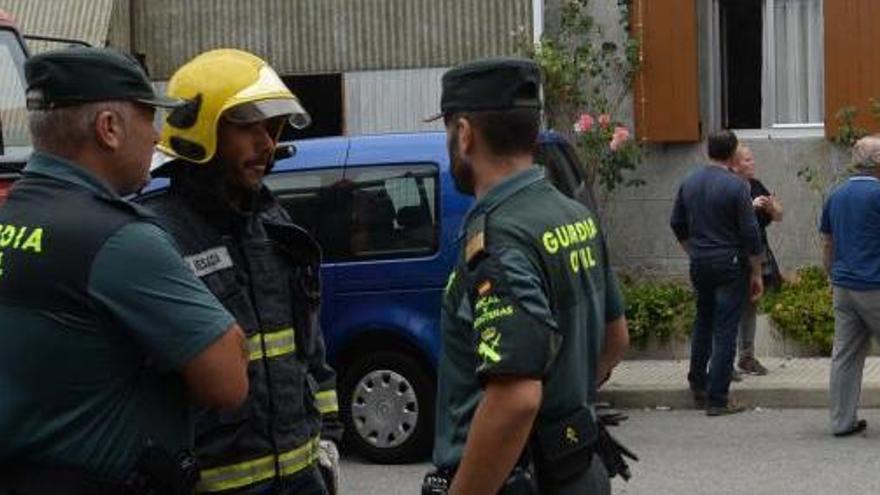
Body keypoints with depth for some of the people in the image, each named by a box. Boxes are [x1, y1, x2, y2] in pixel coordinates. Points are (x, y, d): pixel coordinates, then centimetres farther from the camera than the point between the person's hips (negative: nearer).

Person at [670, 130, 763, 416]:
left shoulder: (689, 183, 5)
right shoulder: (735, 186, -13)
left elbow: (677, 225, 13)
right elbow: (750, 234, -12)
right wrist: (756, 274, -5)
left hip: (699, 265, 6)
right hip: (730, 265, -6)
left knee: (703, 324, 21)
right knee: (725, 331, -2)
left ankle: (697, 386, 28)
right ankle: (717, 399, -1)